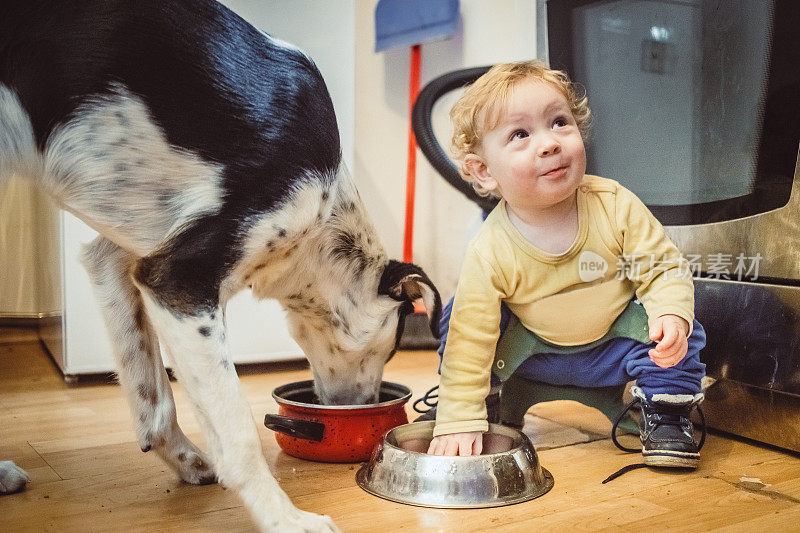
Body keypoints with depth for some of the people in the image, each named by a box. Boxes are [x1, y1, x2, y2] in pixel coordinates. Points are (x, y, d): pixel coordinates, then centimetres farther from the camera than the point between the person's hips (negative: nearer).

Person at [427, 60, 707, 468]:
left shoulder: (615, 205, -24)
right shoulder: (489, 253, -27)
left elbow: (663, 270, -15)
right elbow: (469, 342, -23)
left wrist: (672, 315, -36)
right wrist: (459, 420, -25)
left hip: (615, 340, 0)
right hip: (533, 353, 0)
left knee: (668, 323, -24)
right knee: (458, 316, -15)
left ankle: (666, 412, 0)